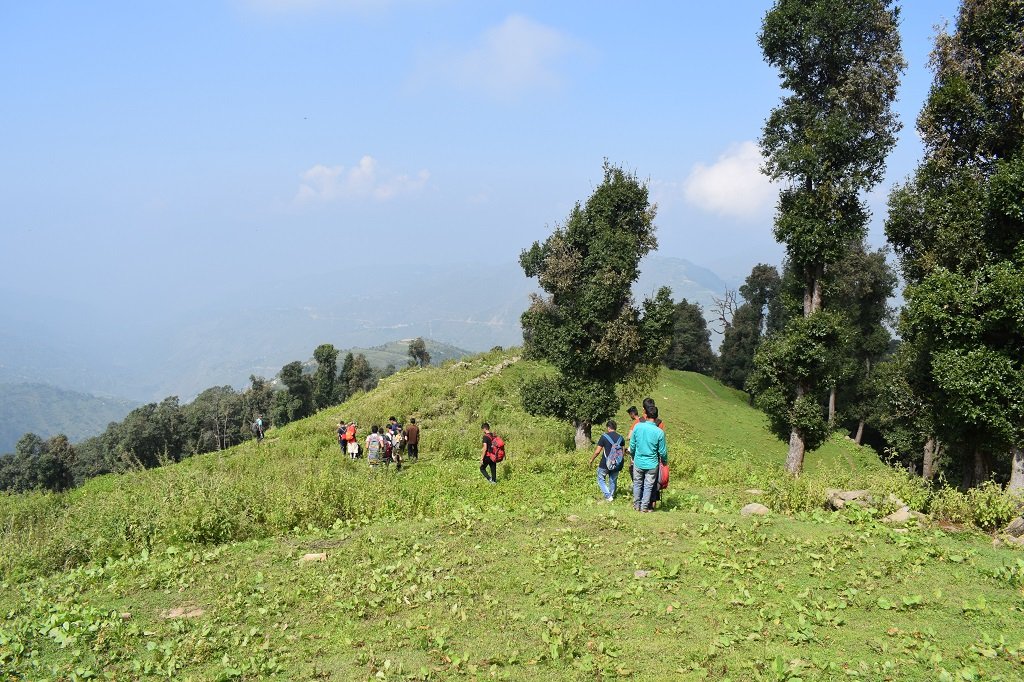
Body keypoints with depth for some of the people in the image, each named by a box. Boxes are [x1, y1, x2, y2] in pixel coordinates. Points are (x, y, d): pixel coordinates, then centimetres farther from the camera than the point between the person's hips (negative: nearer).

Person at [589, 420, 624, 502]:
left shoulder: (604, 436, -11)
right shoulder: (620, 438, 2)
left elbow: (597, 451, -9)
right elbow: (622, 452, 9)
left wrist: (592, 459, 7)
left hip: (605, 464, -4)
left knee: (601, 479, 12)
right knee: (613, 481, 17)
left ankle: (608, 495, 1)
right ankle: (612, 496, 24)